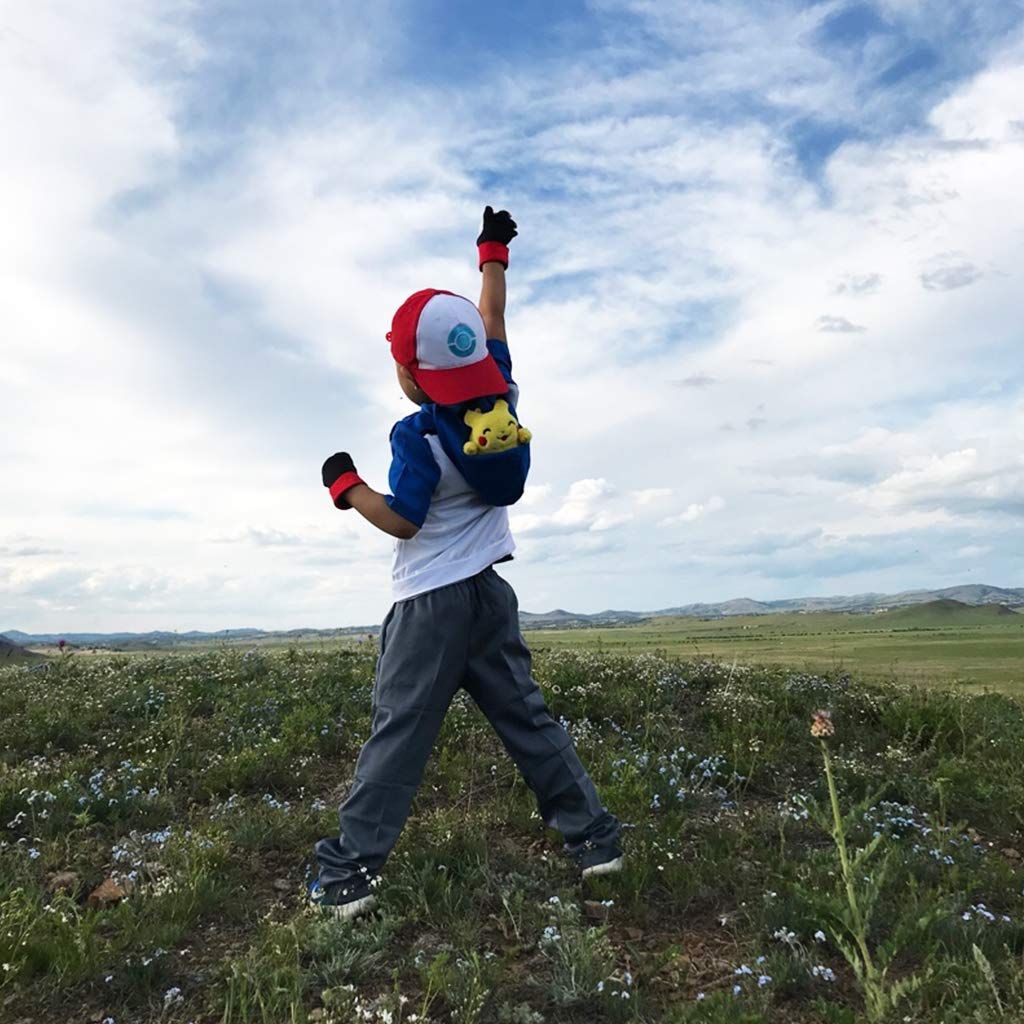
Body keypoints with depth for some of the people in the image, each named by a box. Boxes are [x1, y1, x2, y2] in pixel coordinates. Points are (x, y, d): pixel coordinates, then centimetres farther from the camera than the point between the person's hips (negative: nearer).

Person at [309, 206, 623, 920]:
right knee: (525, 716, 14)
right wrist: (494, 252, 27)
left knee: (398, 732, -1)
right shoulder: (502, 397, 1)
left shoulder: (418, 437, -15)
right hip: (490, 592, 6)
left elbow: (402, 521, -11)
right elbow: (492, 320, 15)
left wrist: (347, 486, 2)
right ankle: (594, 835, 19)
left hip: (431, 600, -6)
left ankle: (350, 873, 6)